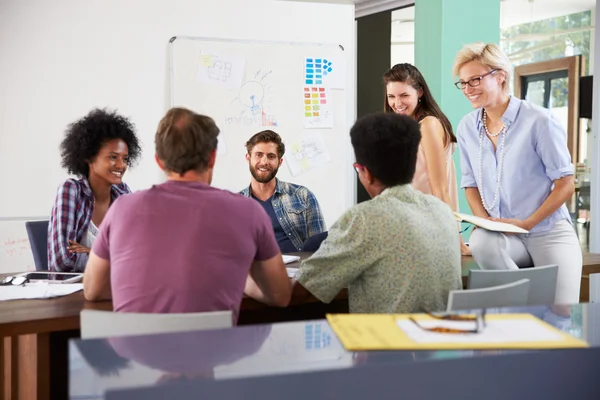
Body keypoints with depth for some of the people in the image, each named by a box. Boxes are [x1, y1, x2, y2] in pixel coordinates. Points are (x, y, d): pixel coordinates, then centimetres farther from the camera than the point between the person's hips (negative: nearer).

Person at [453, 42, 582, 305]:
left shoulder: (538, 121, -10)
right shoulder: (467, 128, 3)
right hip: (503, 236, 3)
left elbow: (565, 184, -7)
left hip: (549, 233, -3)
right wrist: (486, 221, -8)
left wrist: (527, 223, -16)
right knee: (481, 243, -33)